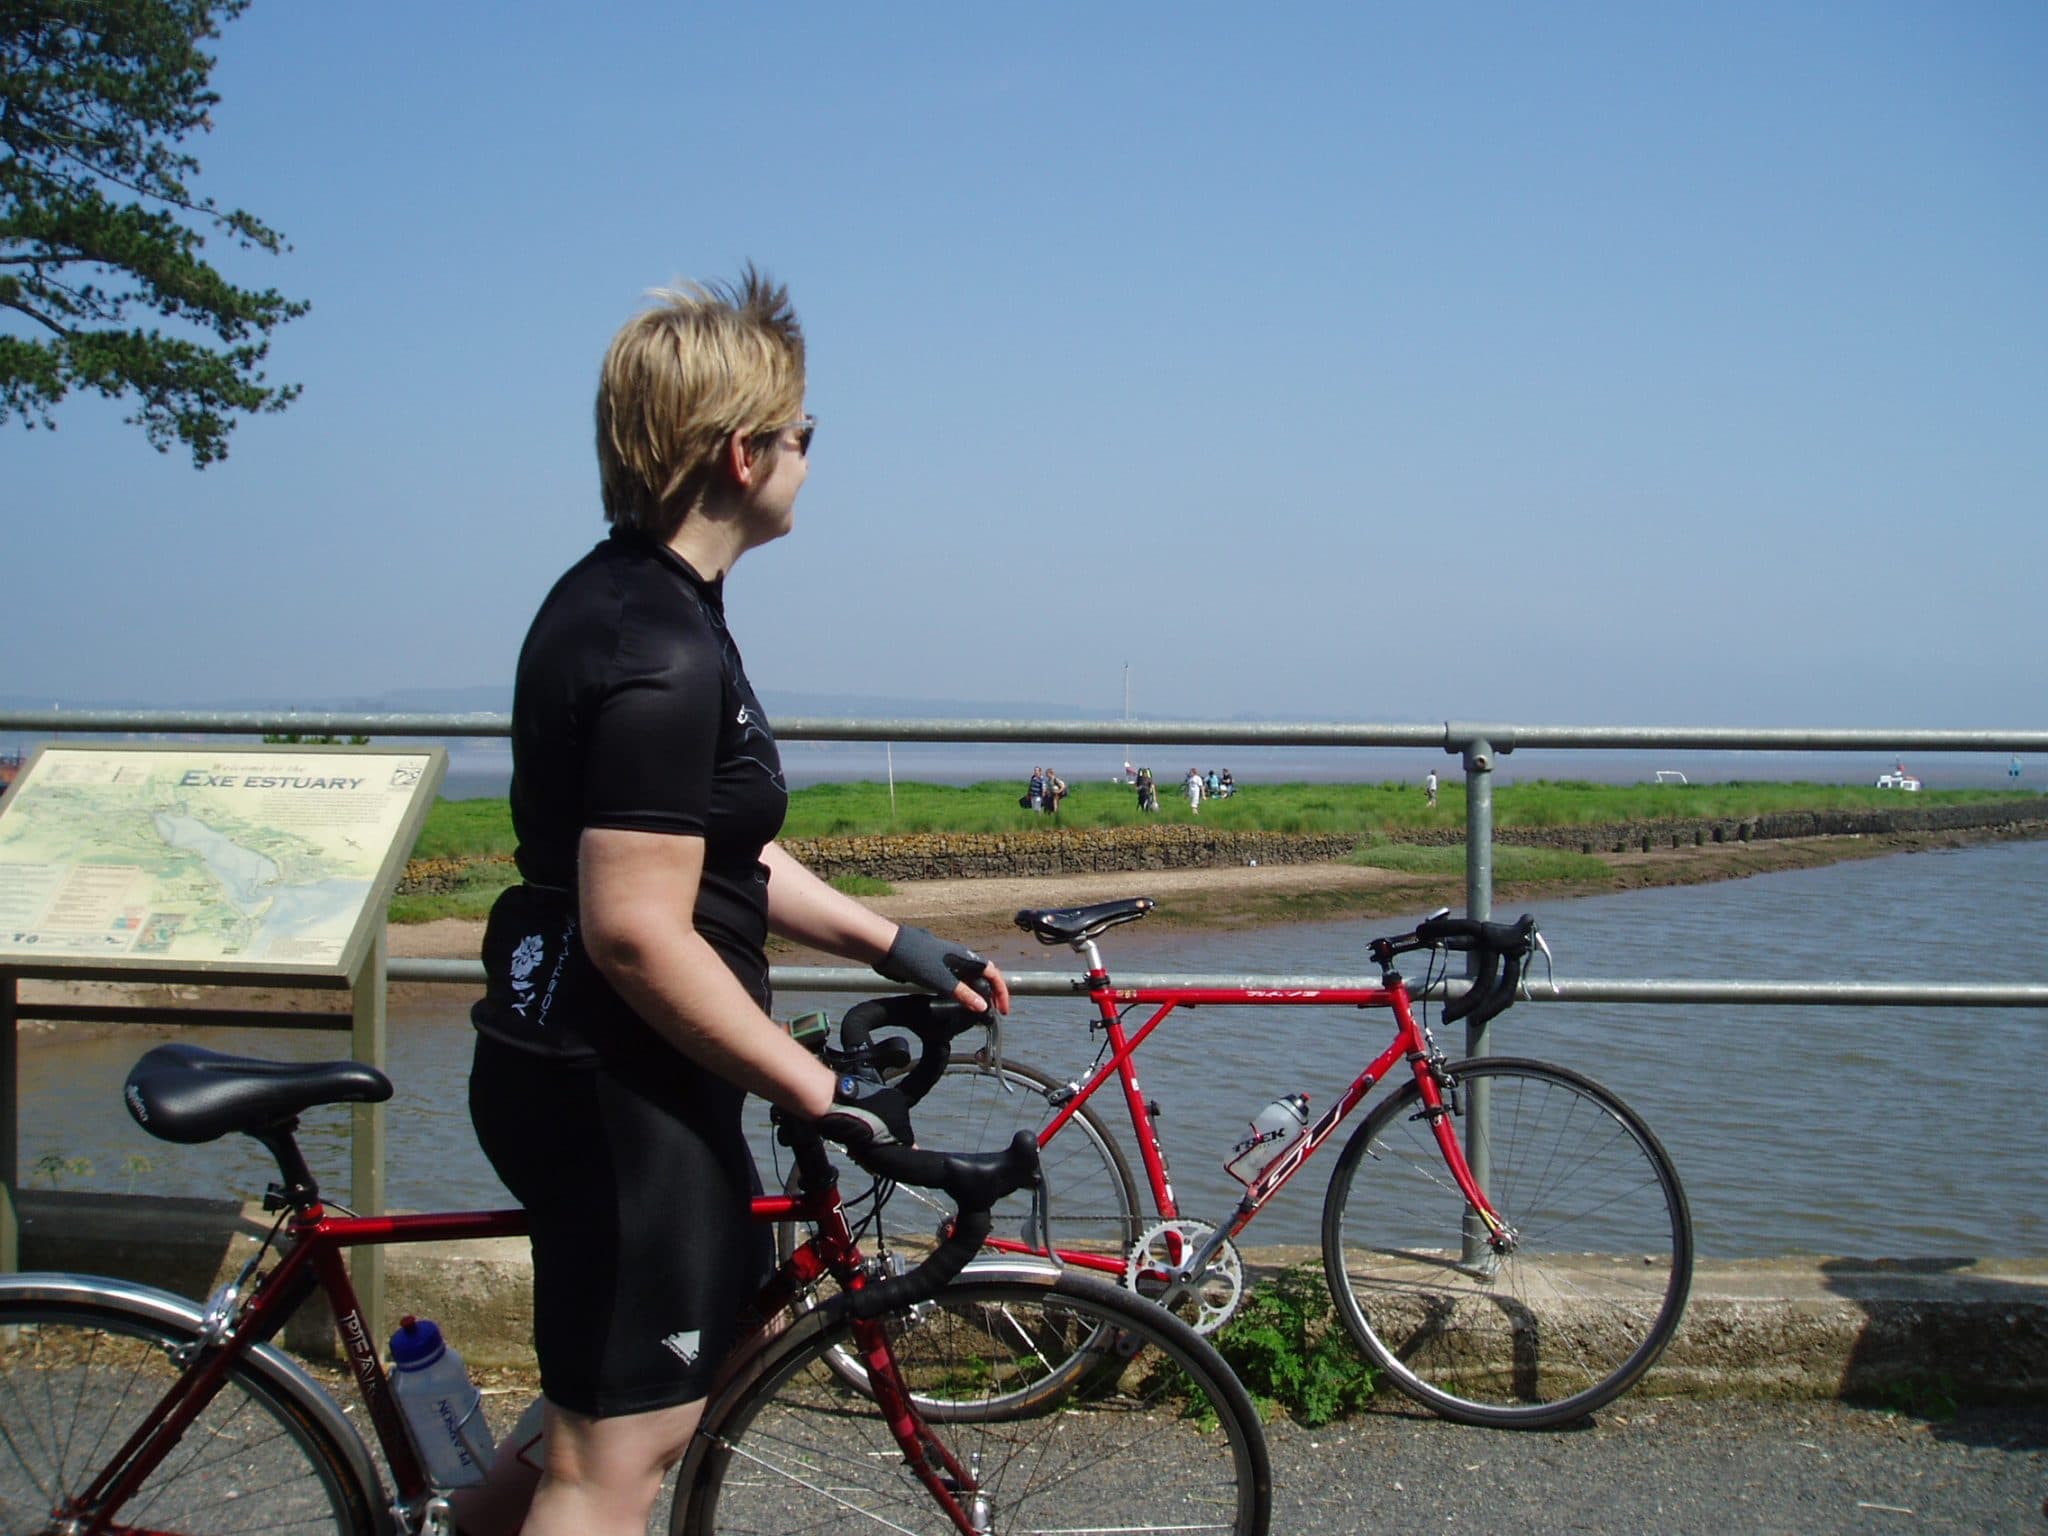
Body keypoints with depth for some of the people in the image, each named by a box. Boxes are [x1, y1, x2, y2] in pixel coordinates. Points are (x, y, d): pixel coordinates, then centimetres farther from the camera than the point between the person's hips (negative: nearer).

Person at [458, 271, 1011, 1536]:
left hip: (599, 1072, 10)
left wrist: (892, 943, 13)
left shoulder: (632, 600, 11)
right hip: (617, 1089, -10)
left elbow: (717, 852, 16)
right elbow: (636, 931, -26)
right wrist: (821, 1089, -18)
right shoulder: (658, 651, -23)